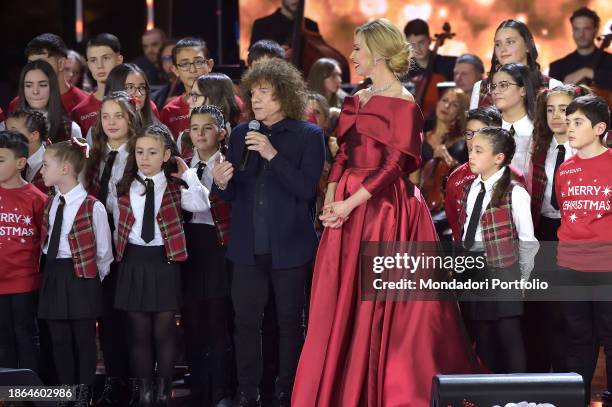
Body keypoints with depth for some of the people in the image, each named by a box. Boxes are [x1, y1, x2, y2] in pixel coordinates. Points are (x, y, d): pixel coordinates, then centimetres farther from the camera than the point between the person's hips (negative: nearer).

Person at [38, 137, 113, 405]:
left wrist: (94, 279, 3)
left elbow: (103, 252, -7)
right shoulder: (51, 204, 7)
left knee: (84, 338, 4)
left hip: (81, 277, -6)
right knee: (59, 338, 10)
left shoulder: (92, 207, -15)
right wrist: (54, 273, 9)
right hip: (53, 276, 6)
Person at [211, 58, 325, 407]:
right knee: (246, 321, 3)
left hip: (289, 247, -3)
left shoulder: (309, 136, -3)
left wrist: (273, 155, -21)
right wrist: (222, 184, -12)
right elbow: (233, 194, 11)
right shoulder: (241, 134, 9)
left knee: (290, 322, 5)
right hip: (249, 246, 3)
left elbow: (307, 189, -14)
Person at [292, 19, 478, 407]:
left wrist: (348, 205, -17)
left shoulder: (403, 106, -8)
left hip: (385, 209, -7)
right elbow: (343, 157, 12)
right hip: (348, 211, 7)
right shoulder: (355, 102, 14)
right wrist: (330, 198, -4)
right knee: (340, 306, 6)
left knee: (377, 306, -5)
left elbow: (393, 167, -14)